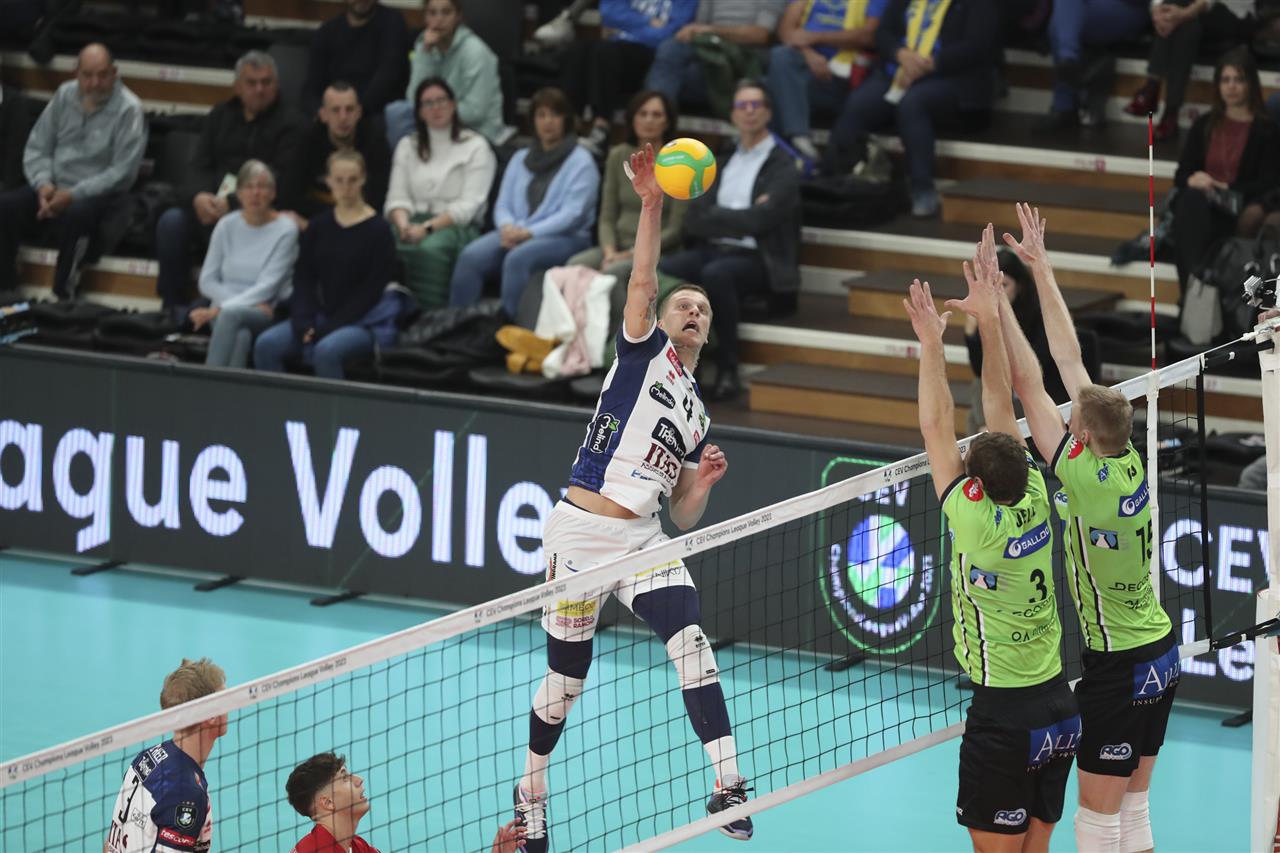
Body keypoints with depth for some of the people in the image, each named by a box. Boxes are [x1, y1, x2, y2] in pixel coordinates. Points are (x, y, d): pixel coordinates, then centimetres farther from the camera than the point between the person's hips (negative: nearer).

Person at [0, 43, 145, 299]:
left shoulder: (128, 109, -8)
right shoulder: (64, 96, 8)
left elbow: (123, 172, -13)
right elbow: (36, 148, 10)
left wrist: (74, 195, -21)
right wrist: (43, 184, -11)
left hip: (98, 194, -5)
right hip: (54, 186, 5)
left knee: (77, 213, -39)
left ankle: (63, 297, -33)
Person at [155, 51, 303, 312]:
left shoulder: (289, 124, 2)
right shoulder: (220, 116, 19)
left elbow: (282, 184, -9)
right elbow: (199, 166, 11)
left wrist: (232, 204, -19)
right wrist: (198, 196, -14)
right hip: (211, 202, 5)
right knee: (172, 221, -24)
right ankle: (174, 306, -17)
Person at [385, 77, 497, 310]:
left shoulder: (476, 147, 7)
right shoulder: (407, 146, 22)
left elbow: (468, 205, -3)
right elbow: (397, 197, 14)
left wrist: (427, 228, -16)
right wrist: (404, 225, -10)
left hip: (457, 227, -3)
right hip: (415, 221, 3)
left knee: (429, 248, -39)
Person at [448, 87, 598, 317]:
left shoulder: (580, 161, 3)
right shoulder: (520, 159, 21)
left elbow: (572, 214, -8)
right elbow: (503, 205, 16)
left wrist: (528, 233, -17)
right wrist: (508, 228, -8)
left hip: (565, 238, -5)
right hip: (515, 232, 5)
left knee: (517, 259, -37)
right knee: (471, 256, -25)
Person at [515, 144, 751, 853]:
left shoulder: (696, 415, 20)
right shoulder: (644, 351, 7)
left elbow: (683, 517, 19)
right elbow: (642, 282, -12)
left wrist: (704, 481, -2)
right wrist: (652, 204, -23)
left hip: (643, 540, 5)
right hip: (582, 528, -5)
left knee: (691, 642, -17)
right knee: (567, 676, 2)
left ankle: (727, 784, -24)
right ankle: (531, 792, 24)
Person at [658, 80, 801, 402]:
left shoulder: (782, 166, 2)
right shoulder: (721, 162, 18)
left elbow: (759, 221, -12)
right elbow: (694, 221, 6)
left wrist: (717, 216, -1)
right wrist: (738, 217, -7)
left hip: (754, 259, -5)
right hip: (711, 251, 5)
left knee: (716, 274, -37)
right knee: (659, 269, -25)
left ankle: (728, 372, -27)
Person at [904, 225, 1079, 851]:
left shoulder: (976, 522, -17)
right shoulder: (1034, 502, -2)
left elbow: (938, 431, -10)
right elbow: (1000, 405, 4)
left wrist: (931, 343, -5)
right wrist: (989, 318, 6)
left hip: (1003, 718, -7)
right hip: (1058, 709, 7)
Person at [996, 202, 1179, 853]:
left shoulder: (1086, 482, -21)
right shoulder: (1129, 464, -2)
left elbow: (1028, 385, -20)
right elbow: (1069, 360, 4)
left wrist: (997, 303, -16)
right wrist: (1041, 271, 10)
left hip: (1118, 670, -8)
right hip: (1162, 654, 8)